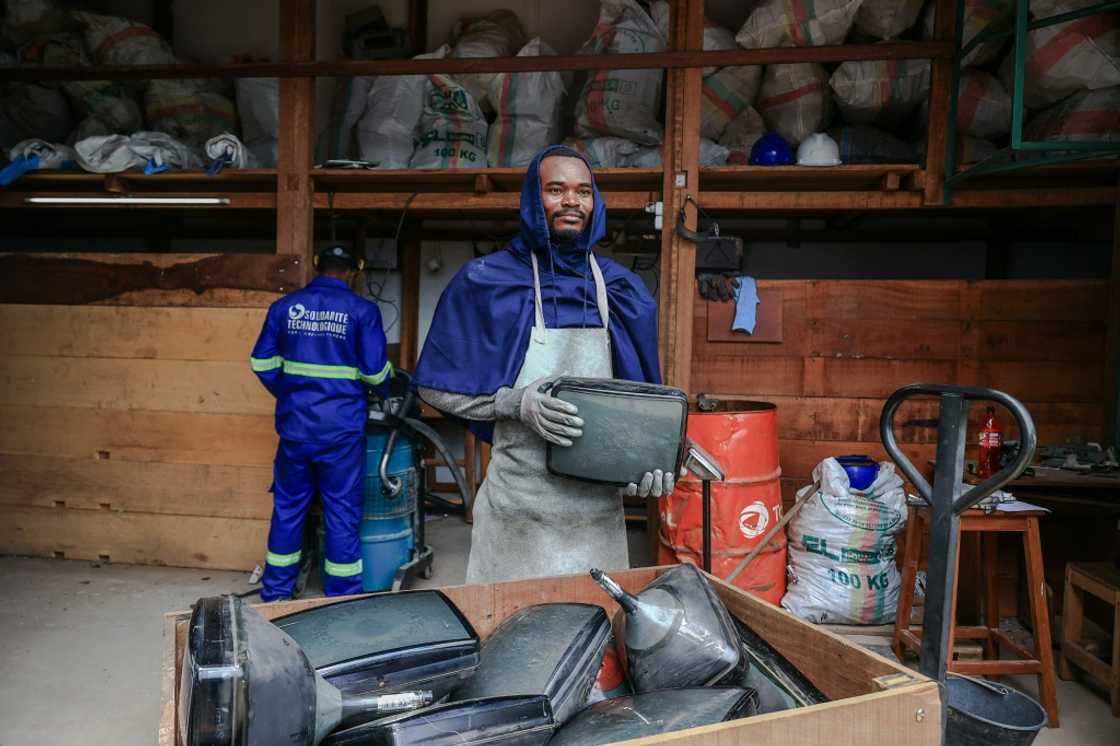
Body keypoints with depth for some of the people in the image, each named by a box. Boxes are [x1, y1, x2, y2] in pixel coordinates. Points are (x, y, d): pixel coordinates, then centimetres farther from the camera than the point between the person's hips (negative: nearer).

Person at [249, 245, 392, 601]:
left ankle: (276, 593, 27)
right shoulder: (362, 310, -5)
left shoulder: (284, 306, 5)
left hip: (294, 424, 3)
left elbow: (262, 363, 7)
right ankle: (342, 596, 16)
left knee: (288, 507, 15)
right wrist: (384, 386, 16)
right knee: (342, 513, 6)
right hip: (341, 428, -3)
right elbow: (376, 372, -6)